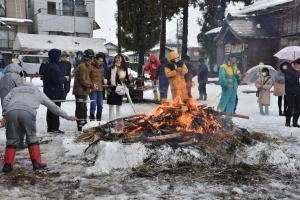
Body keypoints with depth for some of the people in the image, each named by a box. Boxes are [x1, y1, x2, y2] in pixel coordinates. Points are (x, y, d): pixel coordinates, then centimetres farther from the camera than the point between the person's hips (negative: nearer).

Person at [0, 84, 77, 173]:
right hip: (28, 112, -2)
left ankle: (7, 165, 9)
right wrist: (67, 116, 43)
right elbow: (53, 106, 36)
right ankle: (36, 162, 13)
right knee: (31, 138, 15)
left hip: (11, 111, 2)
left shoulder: (15, 89, 38)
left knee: (12, 139, 14)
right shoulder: (38, 92, 34)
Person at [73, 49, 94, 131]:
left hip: (83, 91, 11)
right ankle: (80, 127, -3)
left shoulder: (87, 66, 16)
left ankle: (84, 125, 29)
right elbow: (82, 80, -21)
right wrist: (91, 85, -12)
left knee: (83, 109, 18)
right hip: (80, 91, -11)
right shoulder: (82, 66, -17)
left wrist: (91, 84, 5)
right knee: (81, 110, -7)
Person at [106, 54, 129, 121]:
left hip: (120, 89, 2)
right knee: (111, 105, 4)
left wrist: (125, 80, -14)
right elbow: (108, 79, -1)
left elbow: (127, 78, 9)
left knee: (119, 105, 11)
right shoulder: (111, 68, 0)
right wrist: (108, 88, -7)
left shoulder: (124, 69, 5)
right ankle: (111, 120, 10)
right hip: (112, 88, -2)